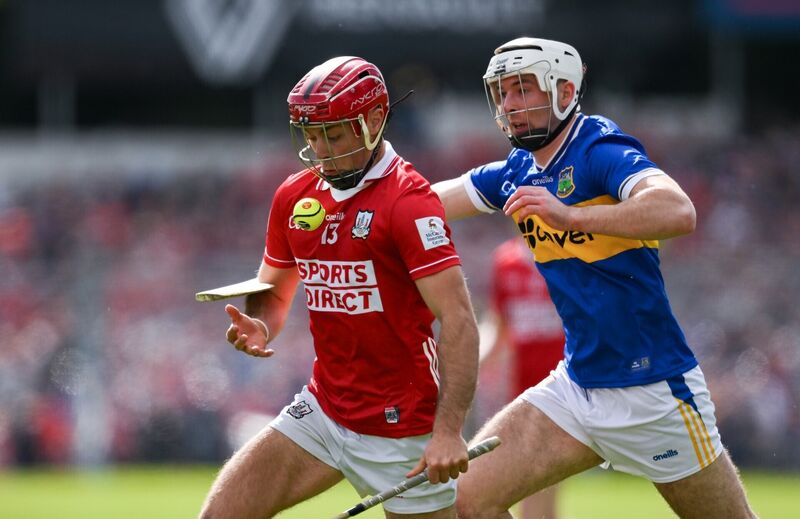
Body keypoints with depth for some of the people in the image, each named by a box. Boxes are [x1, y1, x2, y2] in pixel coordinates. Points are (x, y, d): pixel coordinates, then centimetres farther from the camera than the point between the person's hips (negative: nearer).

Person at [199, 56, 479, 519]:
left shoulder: (408, 200, -16)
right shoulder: (295, 195, 7)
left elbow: (459, 321, -21)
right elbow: (274, 292, 22)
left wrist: (449, 430, -30)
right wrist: (258, 327, -3)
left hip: (402, 424, -7)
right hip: (324, 409, 7)